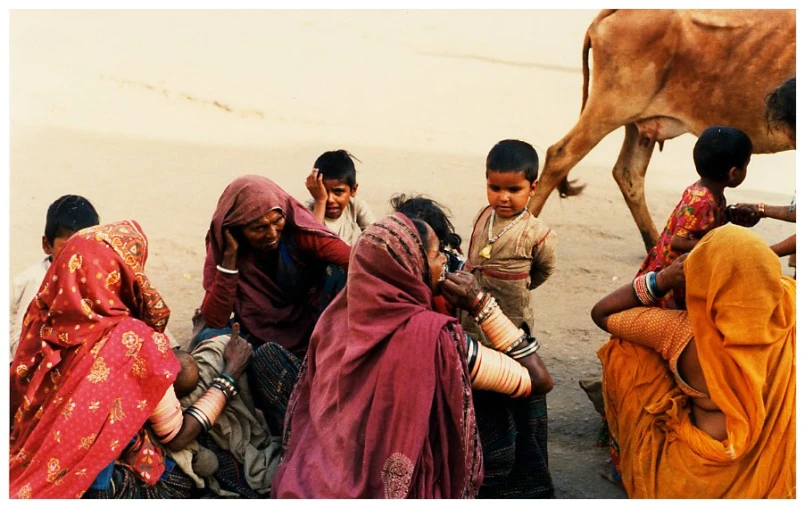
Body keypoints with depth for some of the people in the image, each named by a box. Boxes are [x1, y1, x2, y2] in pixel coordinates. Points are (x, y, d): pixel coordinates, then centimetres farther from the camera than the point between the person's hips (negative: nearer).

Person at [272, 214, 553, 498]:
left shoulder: (337, 317, -8)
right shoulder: (432, 335, -25)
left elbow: (304, 407, 5)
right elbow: (538, 380, -16)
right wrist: (482, 304, -15)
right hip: (396, 490, -5)